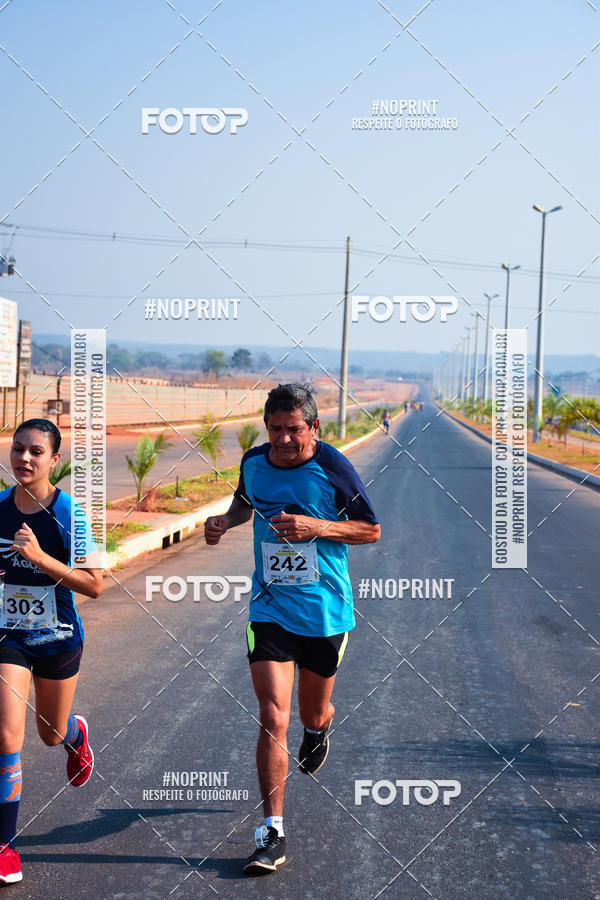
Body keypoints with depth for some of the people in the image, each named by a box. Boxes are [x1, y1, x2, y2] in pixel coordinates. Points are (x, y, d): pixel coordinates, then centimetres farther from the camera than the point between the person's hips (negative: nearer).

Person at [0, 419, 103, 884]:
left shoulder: (68, 513, -16)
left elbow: (95, 585, -17)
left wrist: (41, 558, -27)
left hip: (58, 637, -1)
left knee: (52, 734, 19)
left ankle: (76, 732, 58)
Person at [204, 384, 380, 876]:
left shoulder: (333, 468, -13)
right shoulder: (253, 461, -1)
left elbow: (372, 529, -5)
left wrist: (317, 528, -19)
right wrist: (224, 521, -1)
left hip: (326, 611, -1)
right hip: (270, 609, 1)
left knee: (312, 715, 16)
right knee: (273, 717, -11)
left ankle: (321, 724, 56)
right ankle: (272, 832, -4)